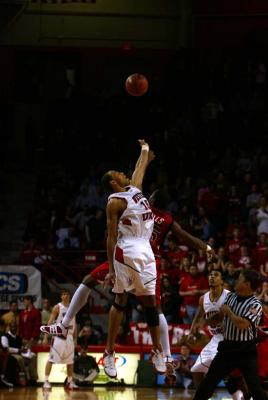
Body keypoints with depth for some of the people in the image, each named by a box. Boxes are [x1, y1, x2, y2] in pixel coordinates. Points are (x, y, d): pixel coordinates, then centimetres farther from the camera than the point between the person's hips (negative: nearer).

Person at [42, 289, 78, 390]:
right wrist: (45, 337, -14)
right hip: (59, 336, -6)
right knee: (51, 359, -8)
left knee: (70, 361, 8)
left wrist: (75, 338, 14)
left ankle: (70, 382, 16)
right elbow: (50, 322, -7)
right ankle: (46, 381, -8)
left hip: (69, 337, 6)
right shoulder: (57, 307, -5)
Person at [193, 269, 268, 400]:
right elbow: (219, 316, 22)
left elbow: (243, 325, -27)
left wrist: (228, 312, -14)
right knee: (209, 381, 10)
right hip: (227, 347, 6)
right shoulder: (230, 297, 7)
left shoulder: (255, 305, -13)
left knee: (255, 387, -10)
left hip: (245, 350, -6)